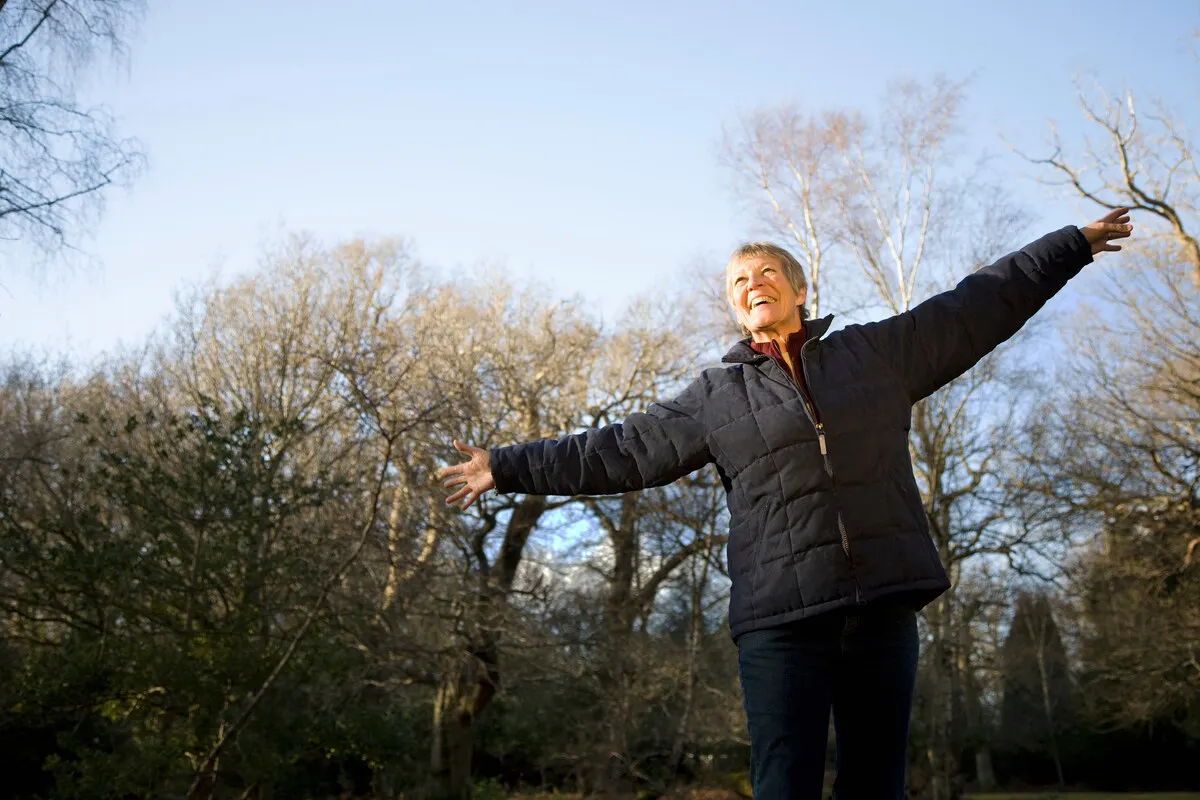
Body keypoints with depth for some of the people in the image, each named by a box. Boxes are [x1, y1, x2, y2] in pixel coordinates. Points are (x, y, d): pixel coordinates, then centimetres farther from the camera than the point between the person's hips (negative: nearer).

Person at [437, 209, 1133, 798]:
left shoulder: (878, 352, 13)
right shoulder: (715, 397, 11)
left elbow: (982, 305, 19)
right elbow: (616, 451, 12)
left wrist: (1073, 244, 22)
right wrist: (508, 468, 11)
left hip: (884, 610, 2)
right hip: (780, 619, -1)